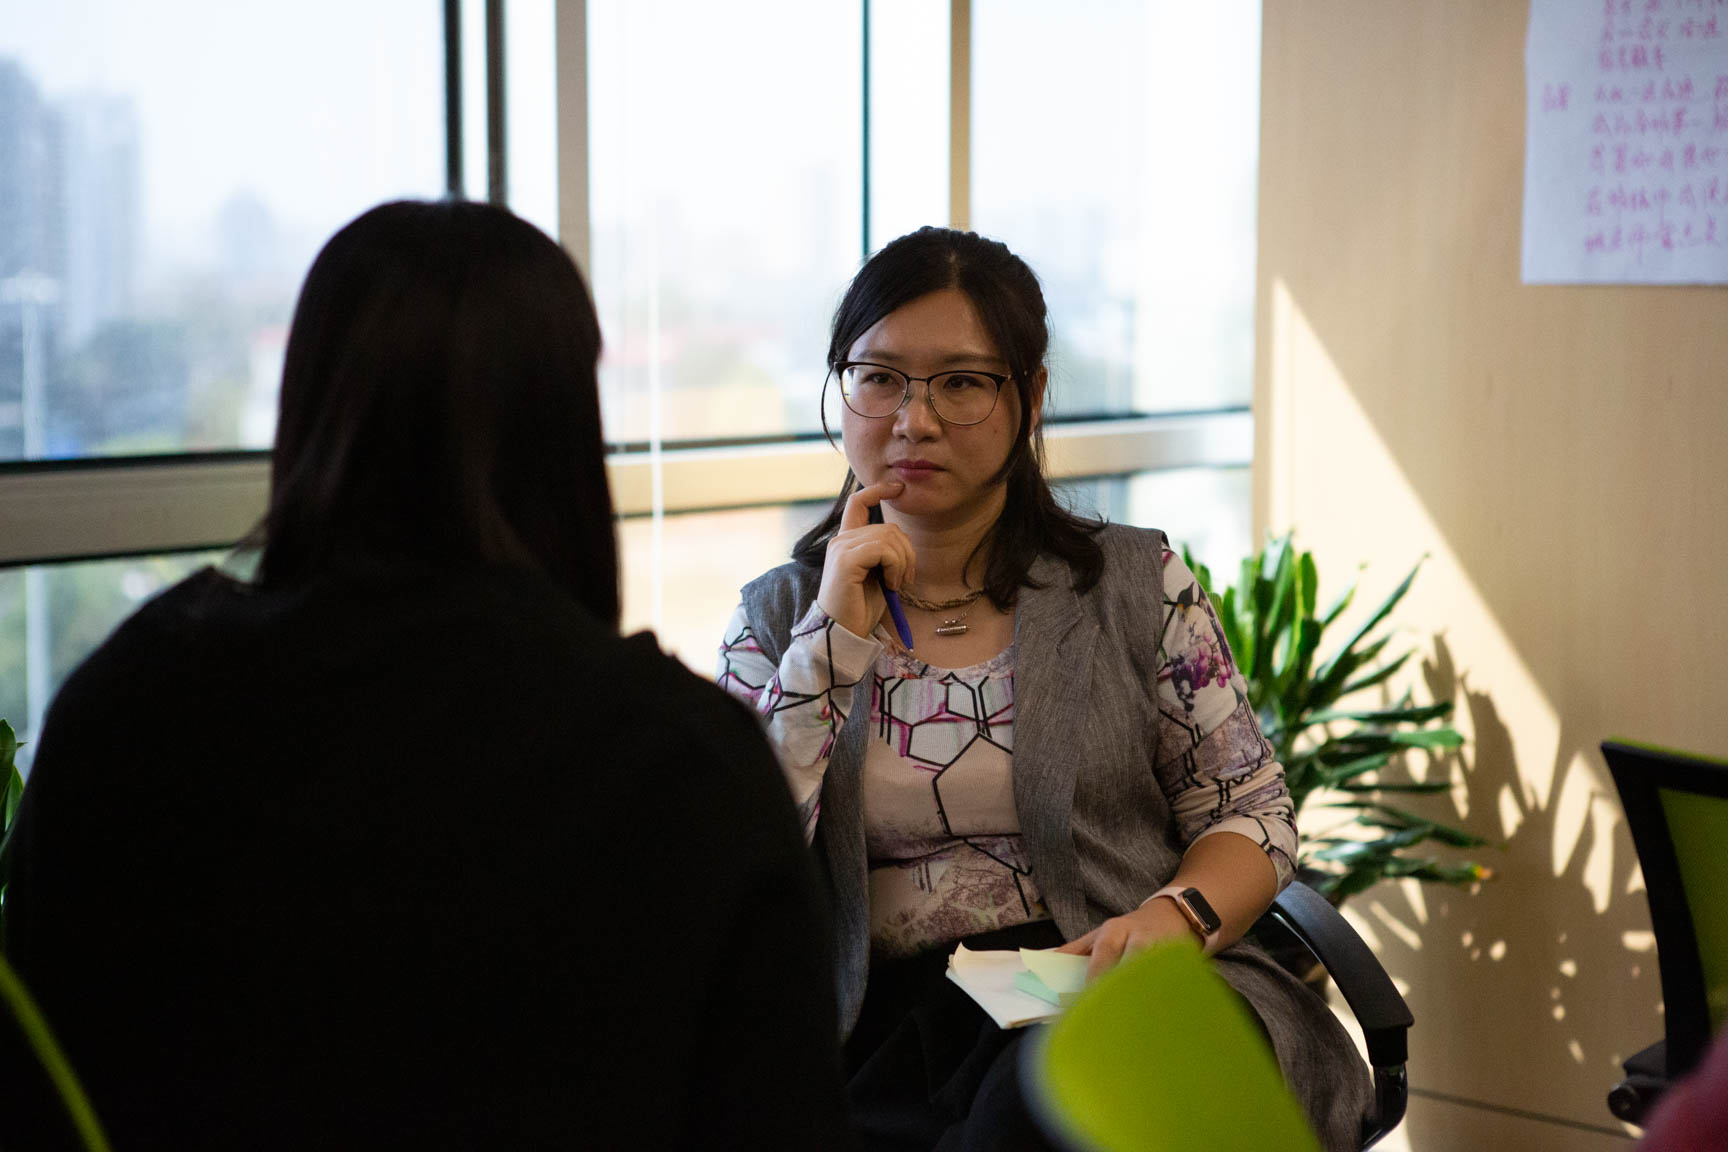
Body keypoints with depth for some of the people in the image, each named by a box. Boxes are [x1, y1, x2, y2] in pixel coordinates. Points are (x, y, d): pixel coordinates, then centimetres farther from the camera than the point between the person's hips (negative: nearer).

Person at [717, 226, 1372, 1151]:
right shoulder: (775, 617, 11)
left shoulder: (1135, 583, 9)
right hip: (882, 1027, 1)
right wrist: (834, 641, -8)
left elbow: (1250, 813, 8)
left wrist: (1173, 915, -14)